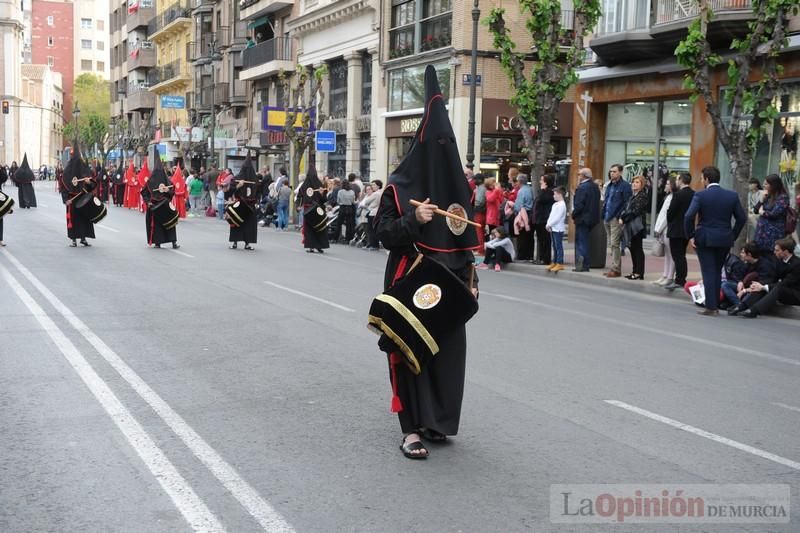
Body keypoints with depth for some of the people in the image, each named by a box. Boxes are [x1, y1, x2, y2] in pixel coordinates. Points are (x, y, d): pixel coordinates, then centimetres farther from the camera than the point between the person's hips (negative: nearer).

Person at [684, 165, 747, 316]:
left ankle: (711, 307, -1)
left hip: (705, 239, -4)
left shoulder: (700, 195, -9)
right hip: (725, 240, 4)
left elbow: (689, 216, -18)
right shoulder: (732, 196, 3)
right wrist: (733, 236, 13)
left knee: (708, 273, 1)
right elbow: (742, 218, 4)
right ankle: (715, 305, 20)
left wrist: (690, 235, -7)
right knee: (717, 272, 16)